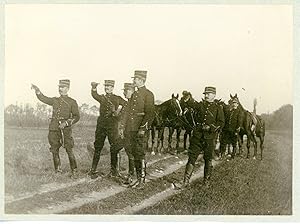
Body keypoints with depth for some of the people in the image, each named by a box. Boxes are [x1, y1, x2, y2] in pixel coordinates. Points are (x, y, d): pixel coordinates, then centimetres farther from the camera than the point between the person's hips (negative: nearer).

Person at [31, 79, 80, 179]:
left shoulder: (72, 102, 4)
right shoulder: (55, 100, 18)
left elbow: (76, 116, -1)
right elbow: (43, 98, 18)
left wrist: (66, 123, -14)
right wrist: (37, 90, 1)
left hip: (65, 129, -5)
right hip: (54, 129, 5)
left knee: (69, 151, -8)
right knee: (54, 151, 6)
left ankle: (74, 172, -1)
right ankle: (58, 171, 17)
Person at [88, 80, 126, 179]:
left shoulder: (117, 98, 10)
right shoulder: (102, 98, 13)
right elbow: (94, 95, -10)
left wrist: (119, 110, -4)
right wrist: (94, 88, -31)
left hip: (112, 125, -2)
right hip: (101, 124, 2)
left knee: (114, 148, -1)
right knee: (97, 147, 2)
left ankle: (114, 170, 9)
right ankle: (93, 170, 6)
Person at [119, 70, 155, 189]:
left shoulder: (148, 94, -7)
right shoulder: (134, 94, 16)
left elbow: (149, 113, -15)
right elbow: (127, 111, 18)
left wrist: (143, 128, -20)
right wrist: (123, 126, 13)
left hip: (141, 130, -7)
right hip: (130, 129, 7)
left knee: (140, 155, -4)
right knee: (135, 155, 11)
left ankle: (142, 181, 4)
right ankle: (138, 178, 20)